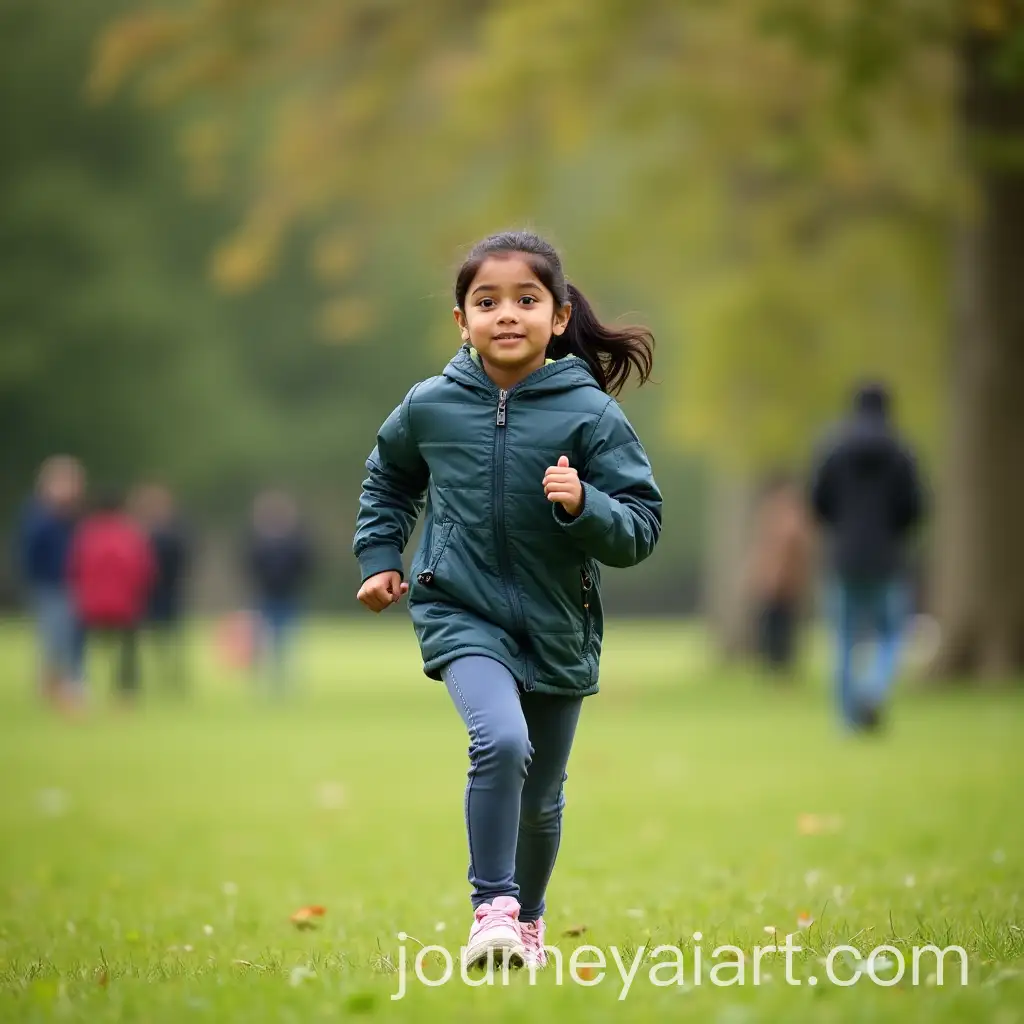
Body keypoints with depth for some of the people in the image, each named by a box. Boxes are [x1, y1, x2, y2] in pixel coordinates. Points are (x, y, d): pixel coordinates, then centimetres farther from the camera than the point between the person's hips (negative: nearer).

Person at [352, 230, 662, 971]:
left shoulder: (591, 415, -11)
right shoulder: (429, 407, -4)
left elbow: (642, 528, -11)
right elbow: (388, 480, 18)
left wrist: (584, 506, -28)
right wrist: (380, 556, 10)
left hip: (558, 629, 1)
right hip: (462, 613, -1)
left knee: (542, 797, 15)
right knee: (501, 741, -28)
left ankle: (528, 918, 40)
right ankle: (493, 909, -18)